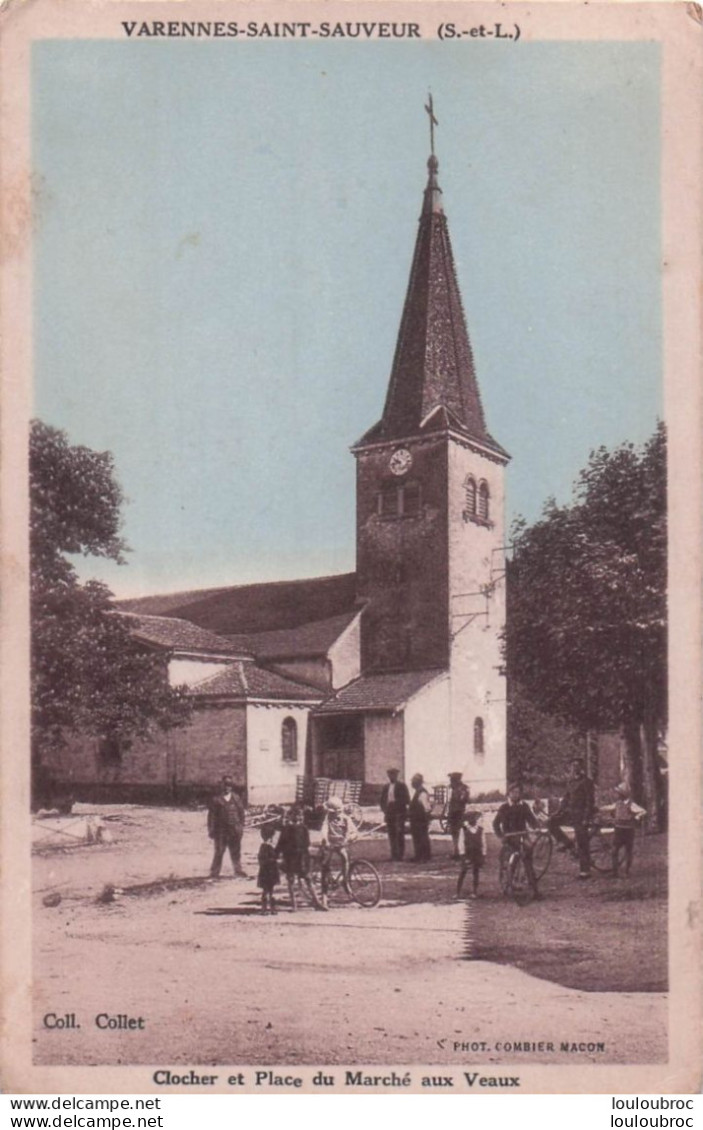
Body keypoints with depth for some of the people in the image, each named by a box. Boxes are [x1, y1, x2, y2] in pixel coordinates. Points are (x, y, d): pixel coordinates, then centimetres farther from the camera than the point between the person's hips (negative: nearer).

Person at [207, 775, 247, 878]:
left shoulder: (235, 798, 6)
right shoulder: (216, 800, -3)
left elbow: (241, 812, 10)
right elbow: (211, 815, -3)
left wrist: (241, 826, 6)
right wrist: (211, 830, -5)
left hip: (234, 830, 3)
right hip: (221, 830, -3)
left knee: (236, 851, 10)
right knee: (219, 851, -1)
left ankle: (238, 869, 22)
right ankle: (214, 872, 6)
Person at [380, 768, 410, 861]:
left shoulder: (401, 785, -1)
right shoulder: (386, 787, 14)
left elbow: (406, 798, -5)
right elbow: (383, 799, 19)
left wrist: (395, 802, -15)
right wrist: (384, 809, 3)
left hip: (399, 813, -5)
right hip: (389, 813, 5)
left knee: (399, 833, -8)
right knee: (391, 834, 6)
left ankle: (400, 854, -4)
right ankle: (394, 854, 12)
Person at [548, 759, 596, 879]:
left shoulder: (587, 782, -8)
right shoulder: (571, 782, 14)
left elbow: (590, 801, -13)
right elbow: (566, 798, 18)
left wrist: (586, 819, -19)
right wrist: (558, 811, 7)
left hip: (581, 814, -7)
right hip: (569, 812, 7)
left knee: (582, 844, -4)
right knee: (553, 822, -12)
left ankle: (585, 871, 2)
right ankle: (565, 843, 3)